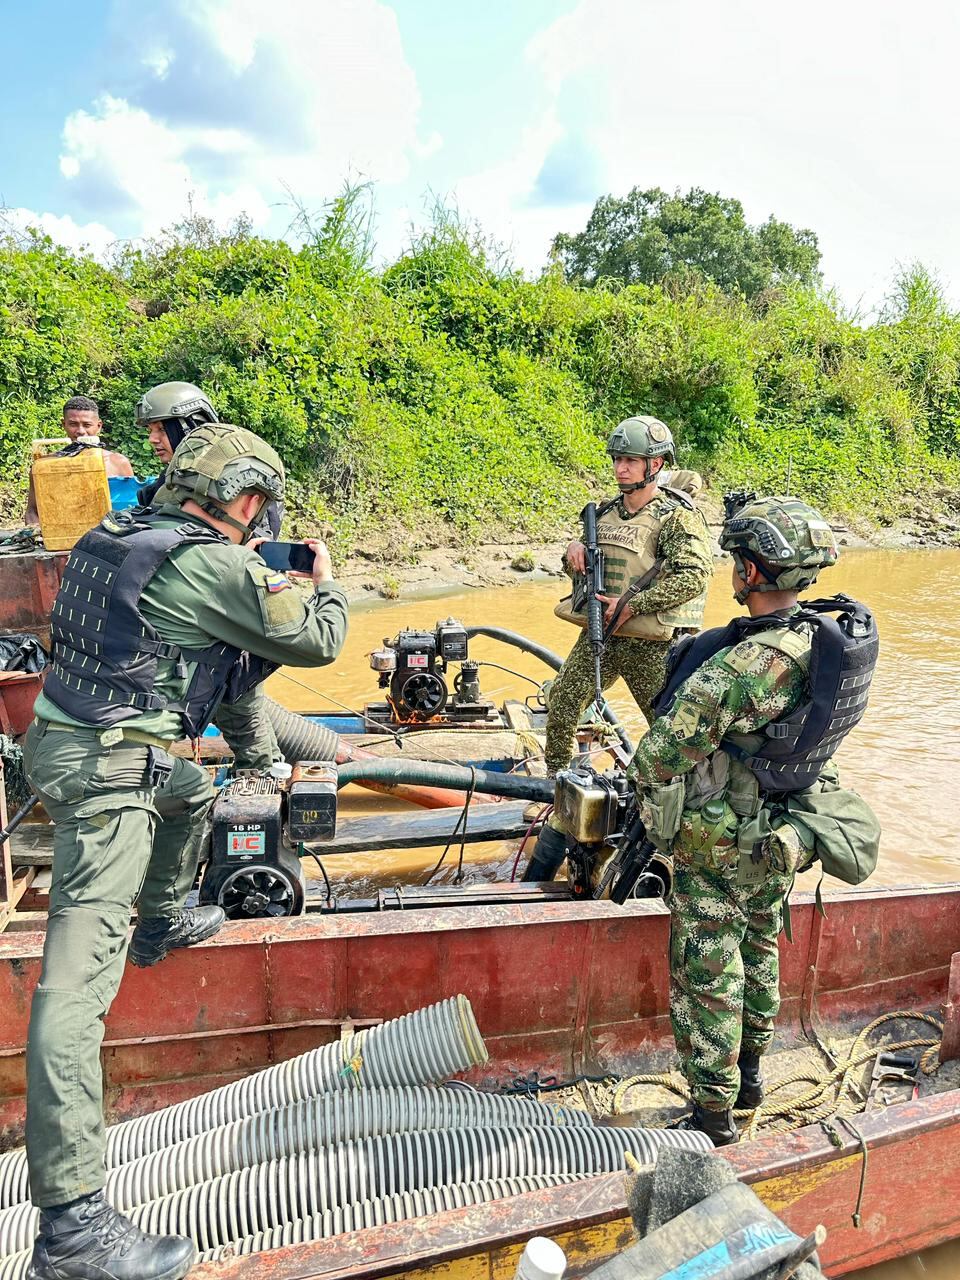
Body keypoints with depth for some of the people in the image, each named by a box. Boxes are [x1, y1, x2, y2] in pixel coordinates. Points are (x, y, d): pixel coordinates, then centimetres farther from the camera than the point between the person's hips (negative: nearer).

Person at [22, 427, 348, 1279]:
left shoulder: (119, 536, 10)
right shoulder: (222, 567, -15)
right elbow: (317, 643, -5)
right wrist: (325, 583, 15)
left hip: (69, 736, 10)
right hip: (104, 768, -10)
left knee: (192, 791, 36)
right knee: (80, 977, -12)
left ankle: (163, 922, 56)